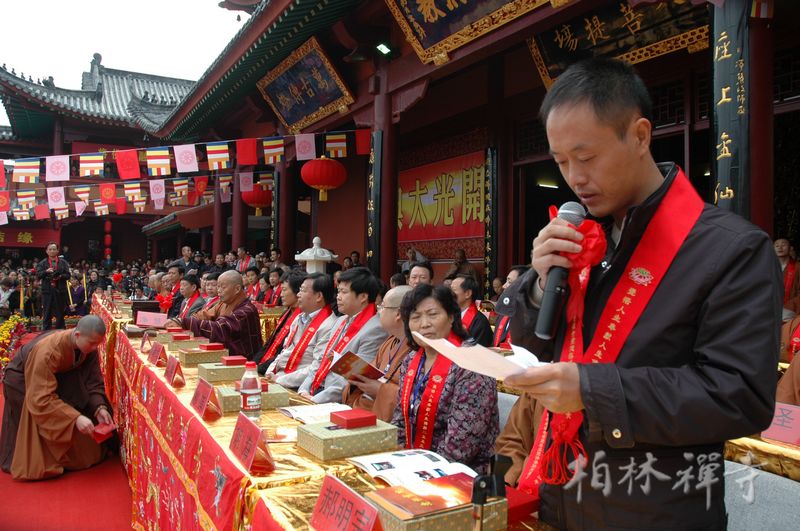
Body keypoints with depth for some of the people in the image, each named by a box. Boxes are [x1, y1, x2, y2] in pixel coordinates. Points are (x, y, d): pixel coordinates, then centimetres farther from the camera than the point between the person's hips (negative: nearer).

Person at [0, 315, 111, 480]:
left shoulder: (88, 347, -23)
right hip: (23, 381, -5)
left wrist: (99, 407, -33)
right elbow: (42, 399, -43)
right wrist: (75, 417, -48)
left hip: (58, 376, 5)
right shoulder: (48, 352, -41)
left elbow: (93, 381, -16)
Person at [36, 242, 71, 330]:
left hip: (60, 290, 0)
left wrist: (60, 276, -16)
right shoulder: (42, 263, 9)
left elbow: (68, 275, 2)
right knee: (47, 314, 1)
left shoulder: (63, 262, 9)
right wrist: (46, 271, -20)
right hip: (47, 290, 0)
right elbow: (38, 275, -2)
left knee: (60, 314, 6)